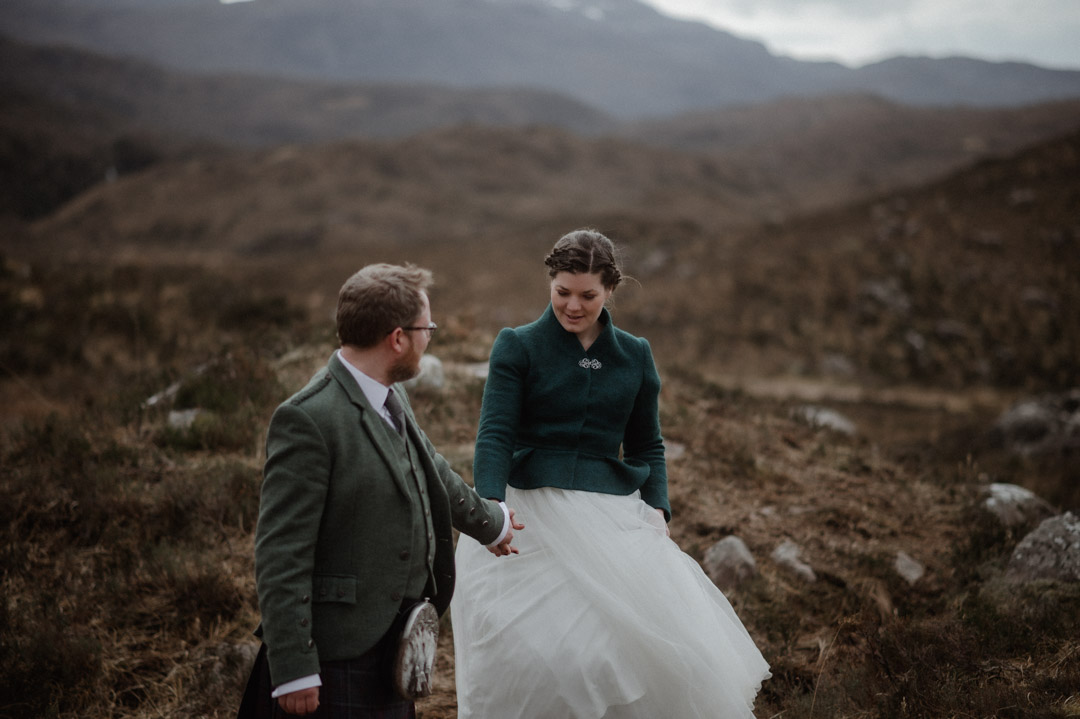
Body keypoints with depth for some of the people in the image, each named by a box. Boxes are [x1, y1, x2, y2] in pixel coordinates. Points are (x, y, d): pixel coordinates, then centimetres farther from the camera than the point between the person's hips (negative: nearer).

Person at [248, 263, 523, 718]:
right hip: (341, 659, -8)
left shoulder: (391, 400, 8)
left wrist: (489, 522, 42)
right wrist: (293, 671, -22)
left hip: (396, 643, 9)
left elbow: (430, 471, 27)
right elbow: (280, 555, -21)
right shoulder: (307, 419, -20)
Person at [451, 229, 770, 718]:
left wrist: (657, 509, 1)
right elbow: (495, 433, -8)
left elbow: (647, 445, 17)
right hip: (531, 509, -3)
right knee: (524, 653, -10)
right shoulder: (517, 346, 1)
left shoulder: (635, 355, 11)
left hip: (612, 514, 3)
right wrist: (491, 506, -24)